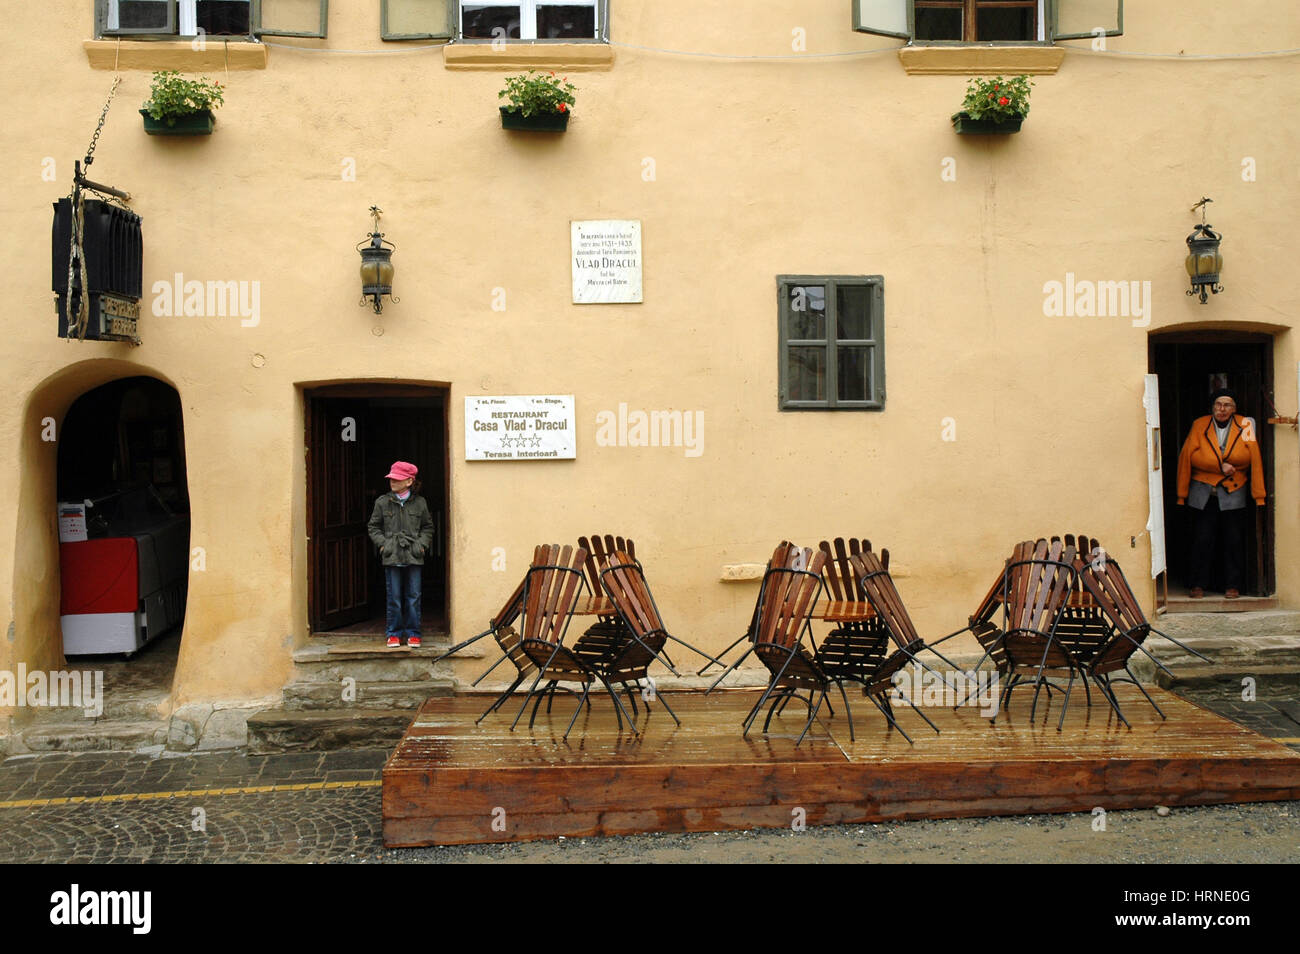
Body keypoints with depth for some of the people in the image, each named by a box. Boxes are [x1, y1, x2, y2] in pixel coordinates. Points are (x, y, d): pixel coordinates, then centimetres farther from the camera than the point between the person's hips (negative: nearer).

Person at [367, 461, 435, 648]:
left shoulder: (419, 503, 4)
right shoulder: (382, 502, 3)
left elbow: (428, 527, 14)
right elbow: (373, 526, 12)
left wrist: (422, 543, 1)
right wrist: (382, 543, -1)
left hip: (414, 557, 0)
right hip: (392, 557, 0)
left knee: (413, 597, 4)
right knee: (394, 598, 3)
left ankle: (413, 634, 15)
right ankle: (393, 634, 15)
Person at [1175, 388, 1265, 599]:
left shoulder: (1245, 425, 0)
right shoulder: (1199, 426, 1)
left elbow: (1253, 458, -4)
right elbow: (1189, 456, -6)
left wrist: (1258, 495, -8)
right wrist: (1220, 466, -13)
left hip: (1233, 493, 0)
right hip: (1203, 493, 0)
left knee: (1234, 540, 2)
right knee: (1202, 540, 0)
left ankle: (1233, 586, 12)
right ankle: (1199, 585, 9)